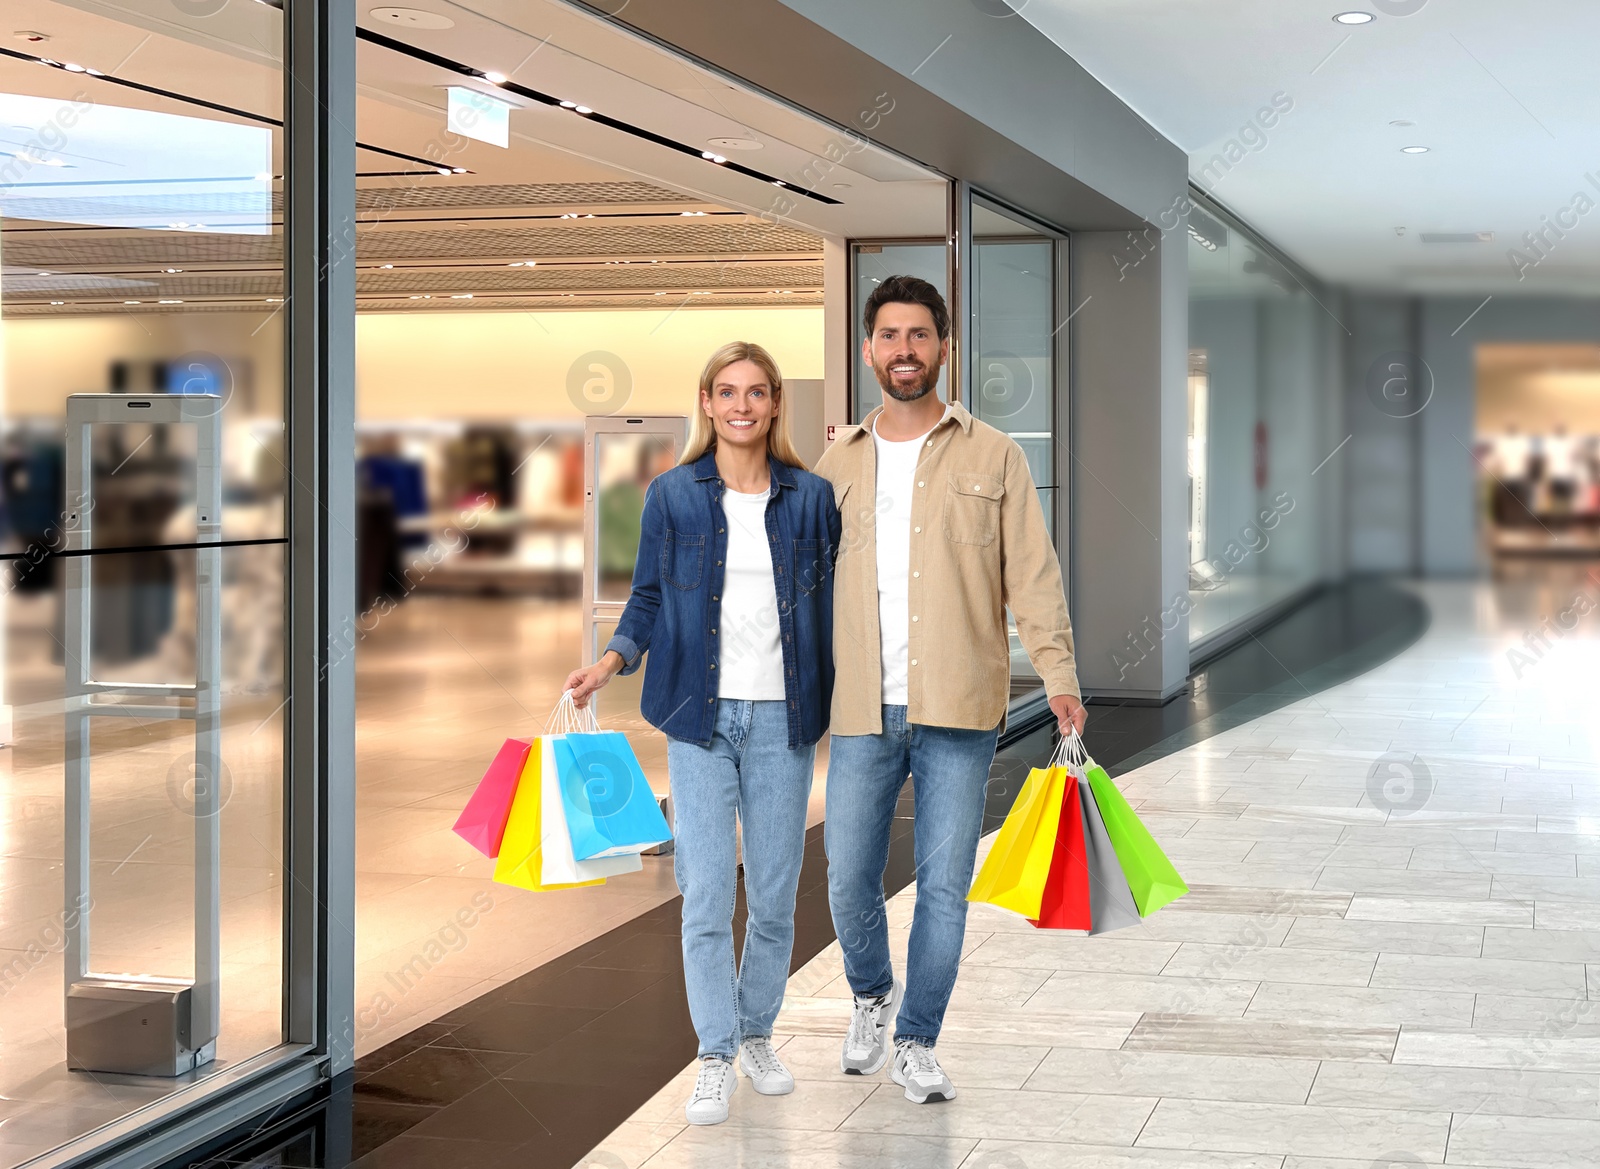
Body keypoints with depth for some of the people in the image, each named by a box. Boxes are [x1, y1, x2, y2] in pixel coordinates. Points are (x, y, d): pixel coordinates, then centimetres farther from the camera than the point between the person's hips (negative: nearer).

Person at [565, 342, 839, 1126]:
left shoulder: (810, 497, 4)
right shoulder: (673, 495, 2)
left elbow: (829, 603, 7)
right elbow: (648, 600, 7)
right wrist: (611, 661, -9)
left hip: (782, 718, 1)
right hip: (701, 715, -1)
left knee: (774, 895, 8)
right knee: (706, 895, -4)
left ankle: (757, 1033, 26)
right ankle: (716, 1056, 6)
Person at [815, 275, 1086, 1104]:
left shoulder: (992, 457, 4)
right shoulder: (837, 466, 10)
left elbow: (1032, 572, 0)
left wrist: (1058, 675, -10)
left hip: (959, 710, -1)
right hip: (862, 711, 2)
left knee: (944, 886, 1)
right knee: (848, 882, 2)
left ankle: (917, 1044, 16)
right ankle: (872, 995, 32)